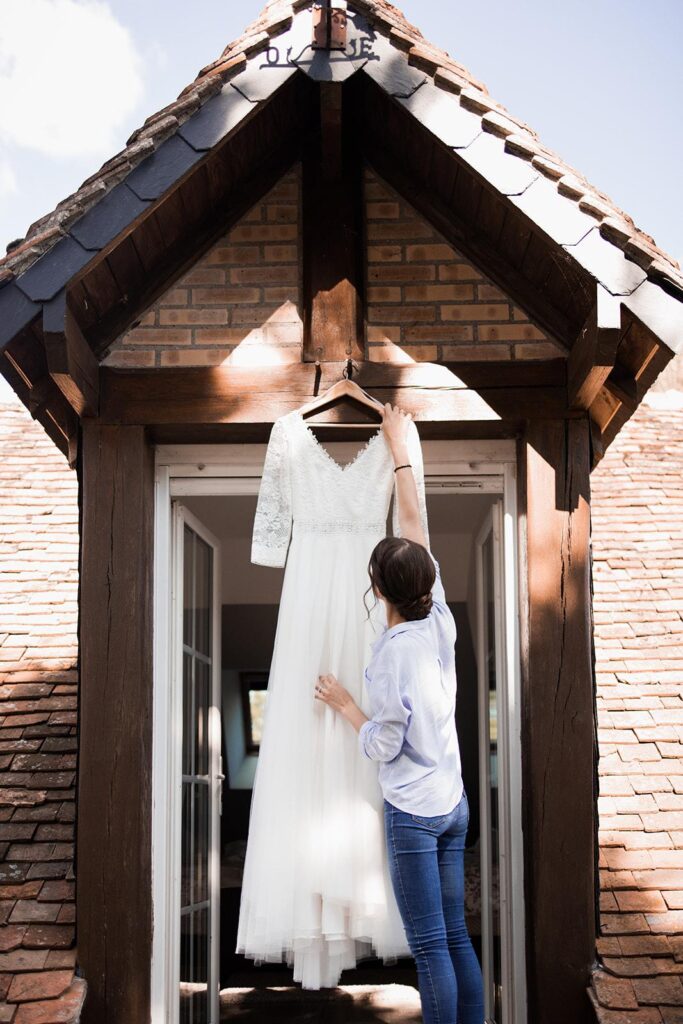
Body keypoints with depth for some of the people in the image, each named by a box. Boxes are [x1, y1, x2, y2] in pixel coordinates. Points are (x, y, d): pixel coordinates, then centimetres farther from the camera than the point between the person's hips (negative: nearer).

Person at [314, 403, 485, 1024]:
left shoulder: (392, 653, -20)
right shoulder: (440, 619, -3)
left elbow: (382, 746, -13)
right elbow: (413, 524, 7)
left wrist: (344, 706, 3)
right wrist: (399, 446, 16)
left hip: (413, 812, -7)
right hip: (454, 803, 7)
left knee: (431, 948, 1)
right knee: (457, 937, 13)